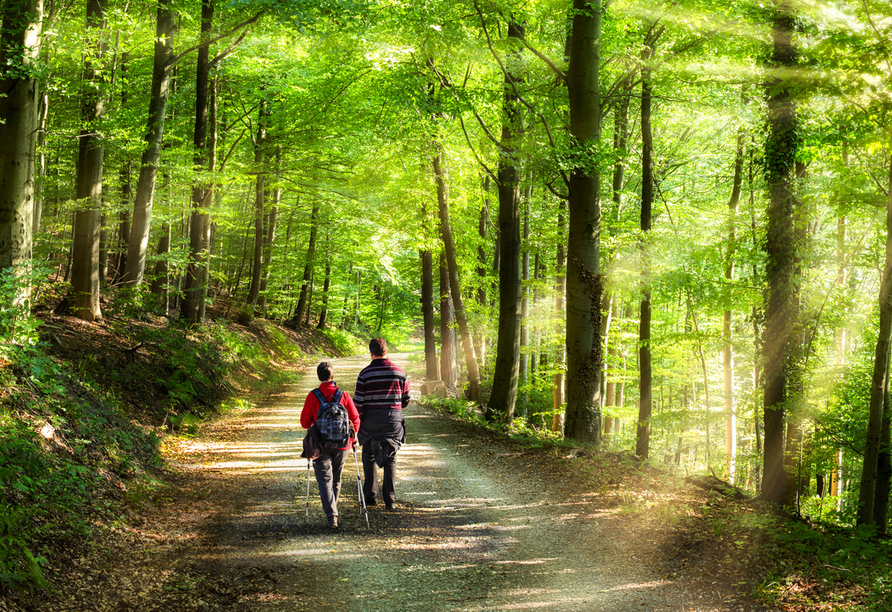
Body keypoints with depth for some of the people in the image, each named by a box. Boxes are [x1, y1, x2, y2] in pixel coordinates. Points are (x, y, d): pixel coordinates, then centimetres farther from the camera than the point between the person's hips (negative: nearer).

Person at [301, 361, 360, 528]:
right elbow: (355, 419, 0)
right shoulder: (344, 395, -3)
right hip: (342, 445, 2)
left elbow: (305, 422, -3)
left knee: (324, 479, -3)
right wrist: (352, 437, 16)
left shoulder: (312, 396, -8)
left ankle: (331, 515, -20)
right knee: (336, 479, 19)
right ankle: (332, 510, 33)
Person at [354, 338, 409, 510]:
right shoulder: (399, 372, 0)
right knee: (390, 459, 9)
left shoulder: (365, 373, -8)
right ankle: (390, 499, 4)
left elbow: (358, 402, -9)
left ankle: (370, 496, 15)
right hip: (394, 418, 2)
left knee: (369, 457, 13)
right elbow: (406, 400, 6)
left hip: (371, 419, -2)